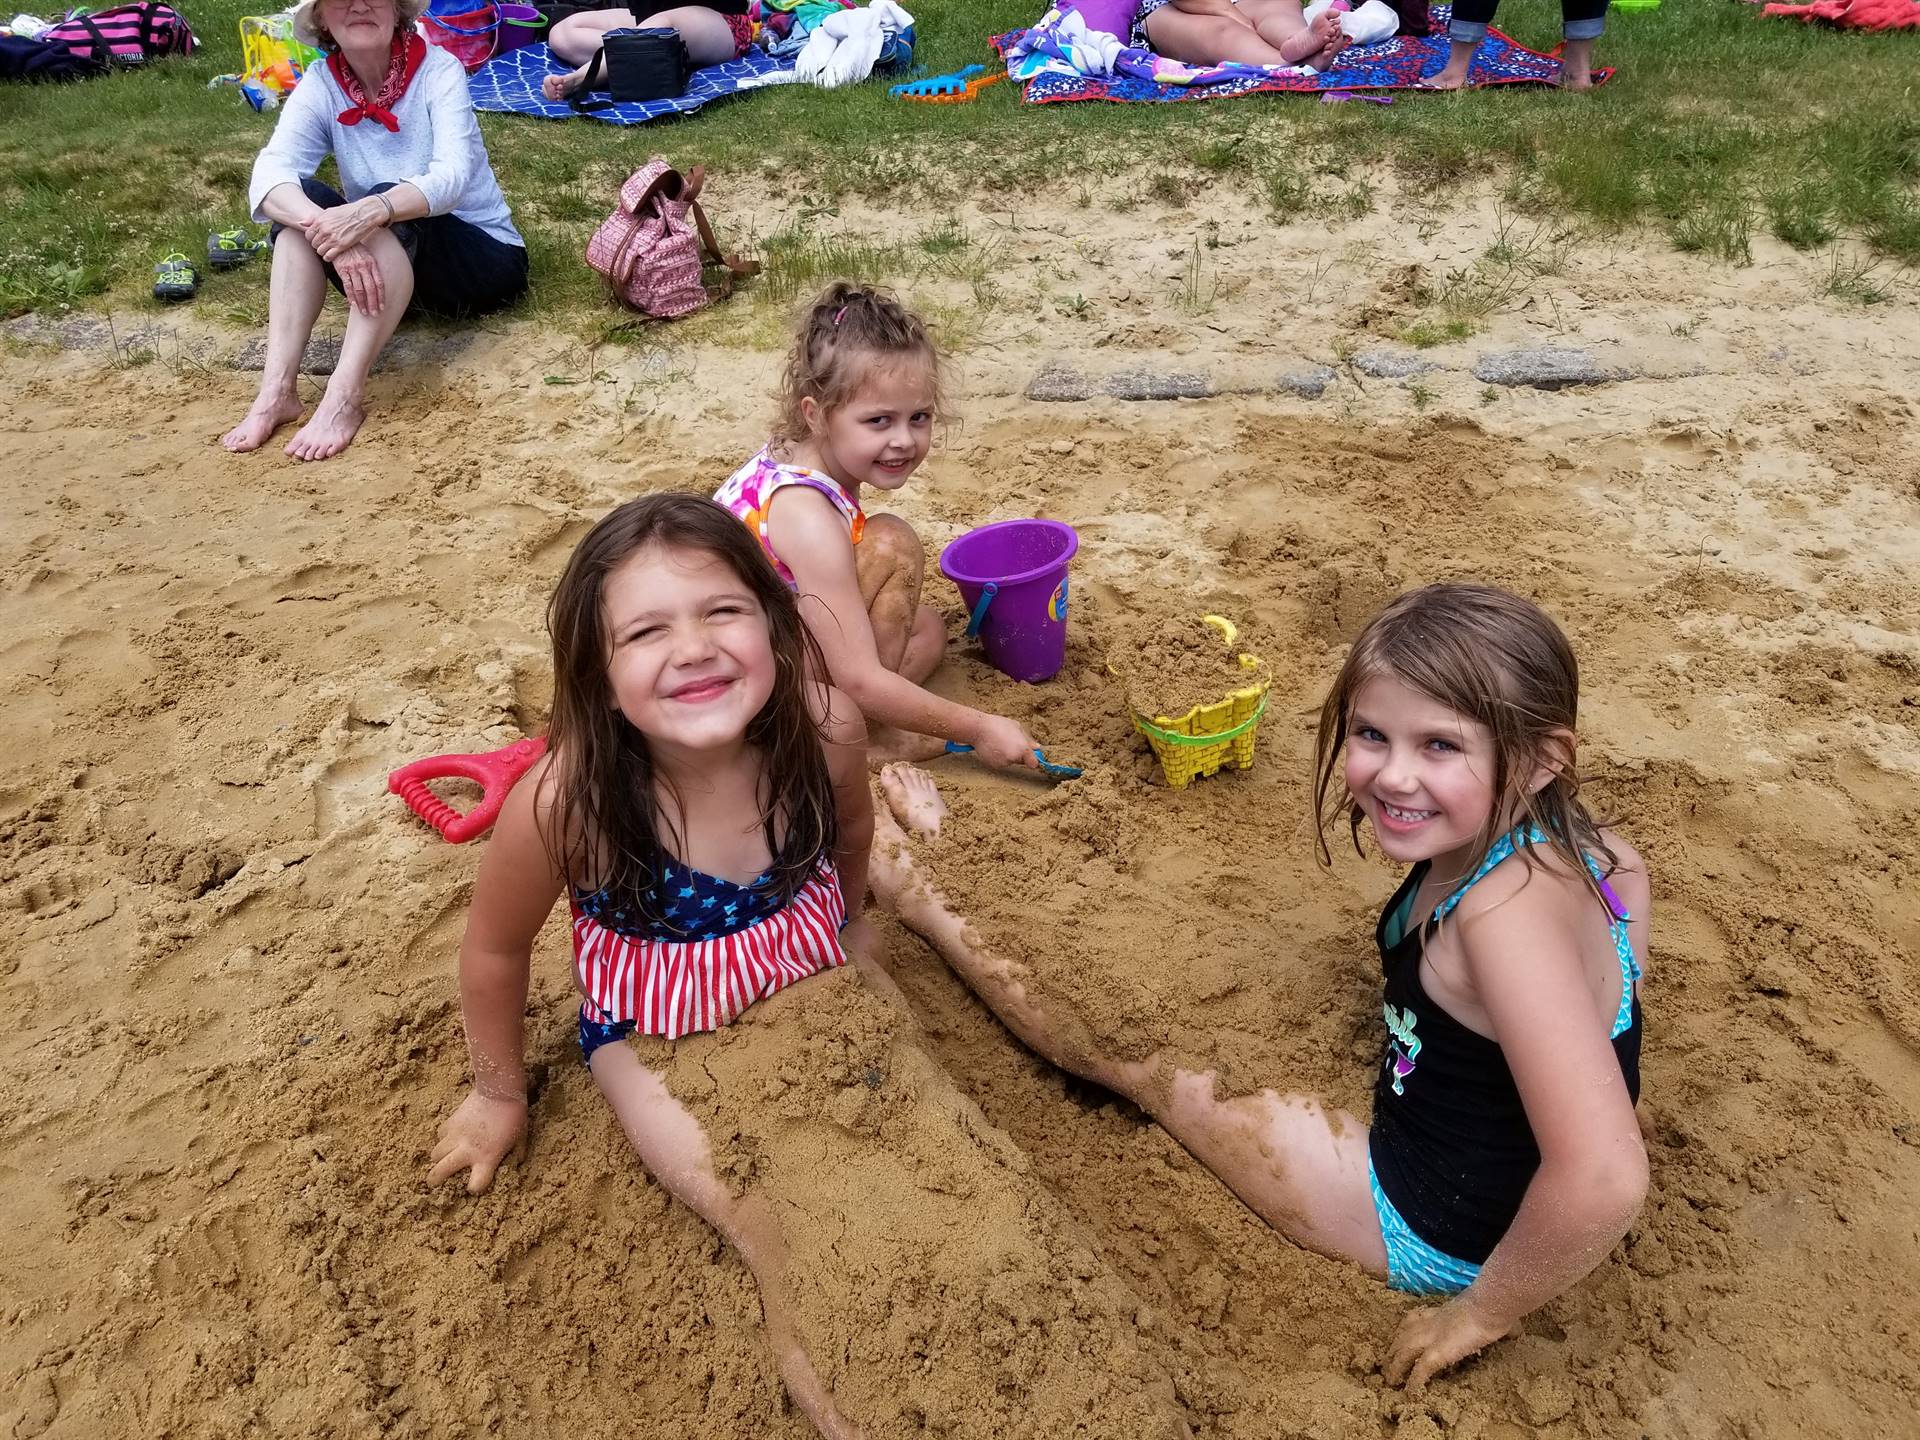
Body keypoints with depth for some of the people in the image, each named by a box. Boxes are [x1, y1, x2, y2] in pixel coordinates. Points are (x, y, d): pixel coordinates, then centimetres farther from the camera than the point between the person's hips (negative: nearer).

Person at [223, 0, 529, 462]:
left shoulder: (438, 69, -14)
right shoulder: (321, 83, -6)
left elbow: (453, 175, -30)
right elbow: (268, 177, -22)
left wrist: (373, 211, -48)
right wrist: (332, 230, -43)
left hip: (483, 257, -4)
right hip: (380, 268, 4)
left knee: (390, 205, -32)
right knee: (300, 198, -21)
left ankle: (345, 395, -41)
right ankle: (277, 389, -30)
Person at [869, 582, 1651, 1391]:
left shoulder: (1506, 913, -37)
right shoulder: (1554, 840, -12)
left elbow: (1604, 1179, -42)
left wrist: (1479, 1313, -26)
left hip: (1438, 1226, -7)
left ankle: (928, 906, 25)